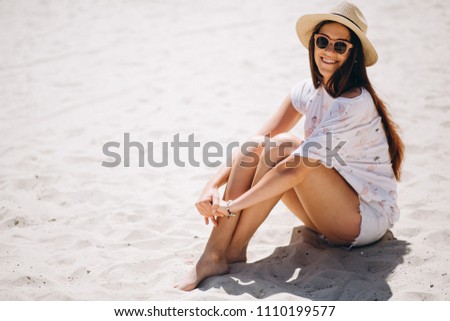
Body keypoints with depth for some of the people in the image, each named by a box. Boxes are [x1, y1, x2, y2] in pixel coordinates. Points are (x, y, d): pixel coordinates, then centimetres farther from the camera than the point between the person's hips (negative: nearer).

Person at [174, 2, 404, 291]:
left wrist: (231, 206, -27)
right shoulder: (309, 91, 0)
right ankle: (213, 253, -20)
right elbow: (258, 140, -5)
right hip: (331, 210, 7)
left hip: (371, 216, -7)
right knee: (258, 148, -13)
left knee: (283, 148, -26)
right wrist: (213, 186, -19)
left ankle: (230, 251, -20)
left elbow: (295, 170, -29)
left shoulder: (354, 103, -25)